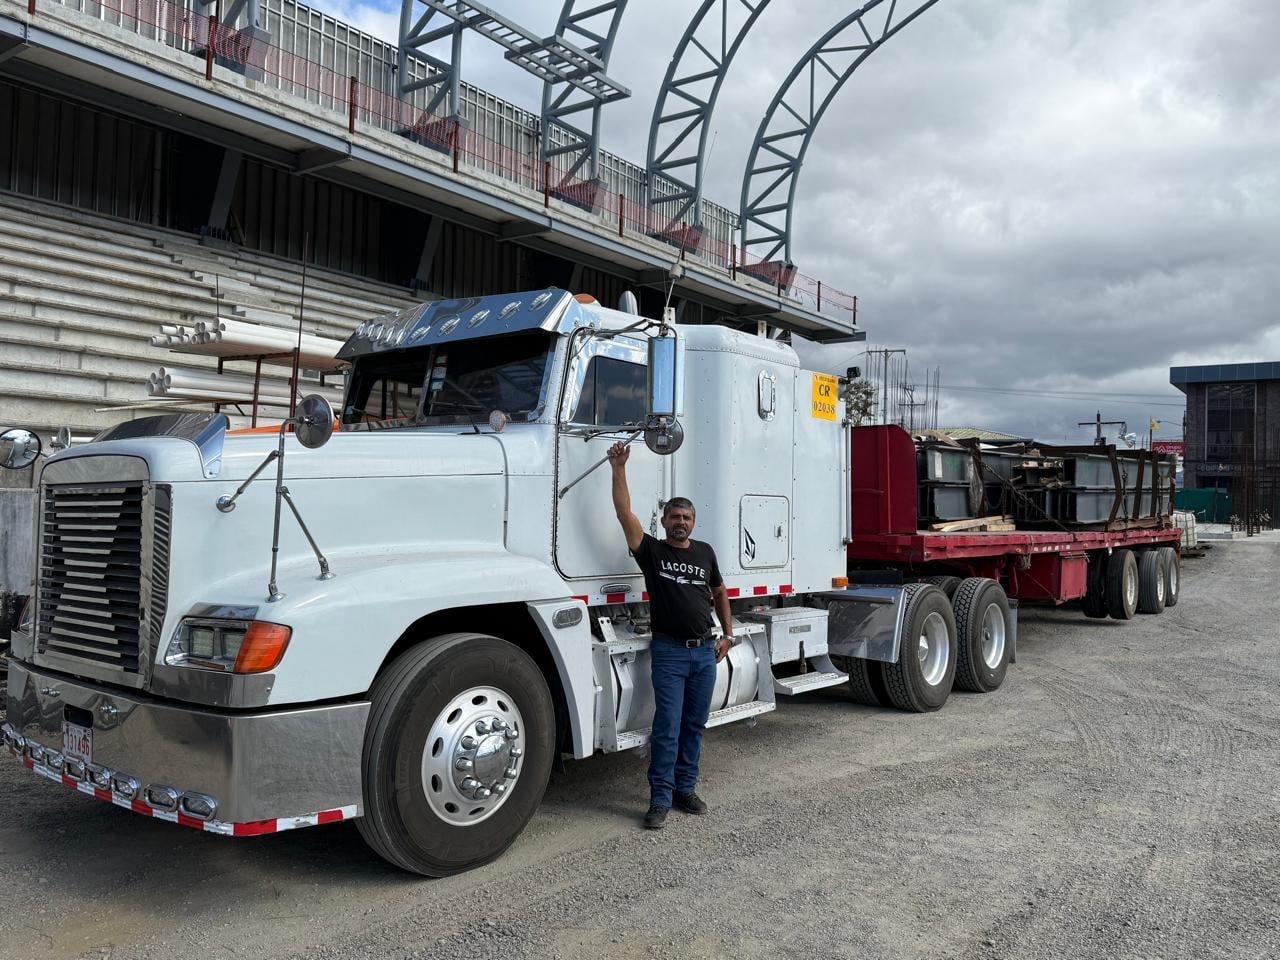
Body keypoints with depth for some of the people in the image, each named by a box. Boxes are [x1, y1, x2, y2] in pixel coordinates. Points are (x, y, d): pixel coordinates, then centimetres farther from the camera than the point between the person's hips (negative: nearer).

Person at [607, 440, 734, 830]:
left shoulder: (705, 552, 9)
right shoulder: (652, 551, -2)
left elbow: (719, 593, 21)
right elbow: (625, 513, -15)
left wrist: (728, 634, 13)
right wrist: (619, 469, -21)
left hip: (705, 651, 4)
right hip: (669, 651, -4)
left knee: (694, 725, 11)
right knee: (667, 727, -5)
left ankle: (685, 789, 22)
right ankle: (660, 799, 2)